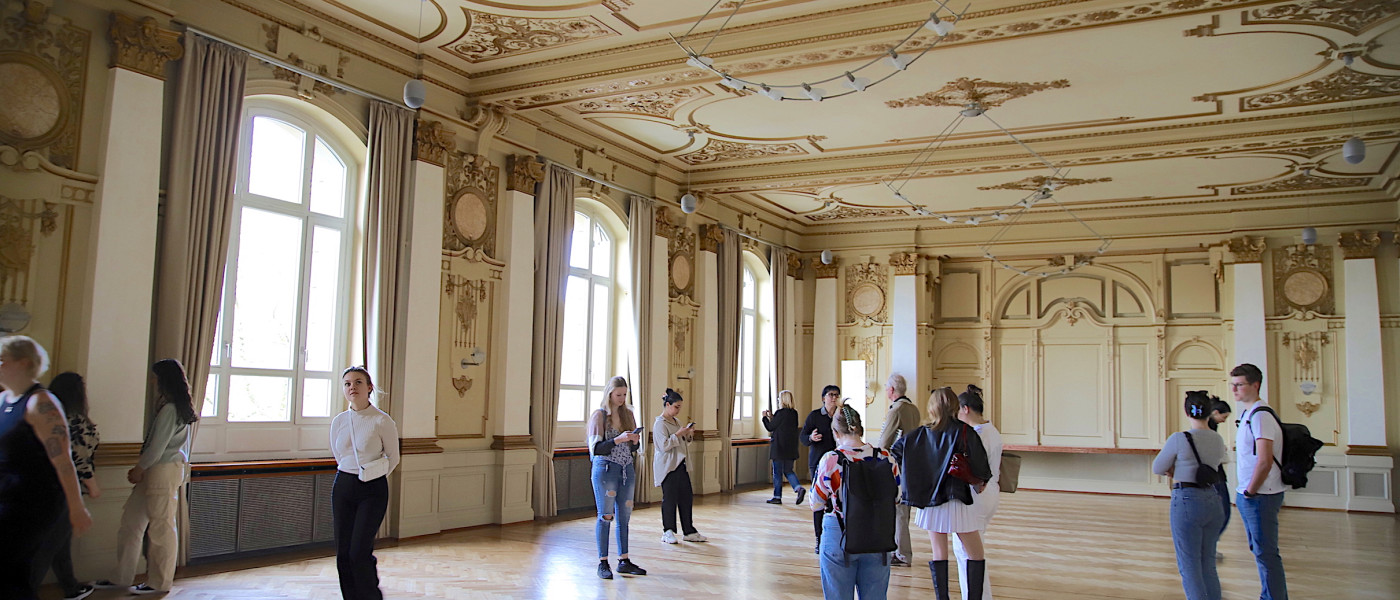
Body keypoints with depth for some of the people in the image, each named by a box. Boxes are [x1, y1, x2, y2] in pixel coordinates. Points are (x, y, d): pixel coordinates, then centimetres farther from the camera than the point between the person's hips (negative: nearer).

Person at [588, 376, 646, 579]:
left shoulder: (628, 414, 10)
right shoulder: (599, 415, -6)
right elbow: (595, 448, -12)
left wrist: (635, 441, -7)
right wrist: (618, 440, -22)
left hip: (627, 470, 5)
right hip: (605, 469, -5)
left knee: (624, 516, 9)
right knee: (605, 515, -1)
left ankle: (624, 561, 15)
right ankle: (603, 563, 5)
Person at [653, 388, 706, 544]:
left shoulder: (676, 422, 16)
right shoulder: (660, 424, -10)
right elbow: (664, 445, -19)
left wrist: (689, 435, 6)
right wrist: (678, 434, -20)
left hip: (680, 465, 8)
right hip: (667, 466, -8)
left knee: (687, 497, 7)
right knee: (670, 498, -3)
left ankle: (689, 532, 14)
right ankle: (668, 532, 9)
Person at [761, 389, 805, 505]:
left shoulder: (781, 413, -16)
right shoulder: (794, 413, 7)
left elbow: (770, 427, -10)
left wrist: (765, 417, 5)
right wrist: (772, 417, 18)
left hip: (779, 448, -7)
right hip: (791, 448, 7)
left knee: (777, 472, 4)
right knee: (788, 471, 15)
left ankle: (777, 497, 10)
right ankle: (799, 488, -6)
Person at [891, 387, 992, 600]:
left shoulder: (923, 433, 1)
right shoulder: (964, 432, -10)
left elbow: (895, 450, 5)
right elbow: (979, 463, -14)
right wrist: (983, 480, 8)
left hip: (930, 501, 4)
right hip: (957, 502, -4)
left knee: (939, 553, 13)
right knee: (976, 555, 7)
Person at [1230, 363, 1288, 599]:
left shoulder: (1260, 416, -19)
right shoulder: (1247, 413, 13)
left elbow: (1264, 462, -26)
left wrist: (1250, 492, -15)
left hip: (1260, 497, -10)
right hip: (1248, 494, 10)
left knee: (1266, 553, -3)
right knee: (1260, 551, 18)